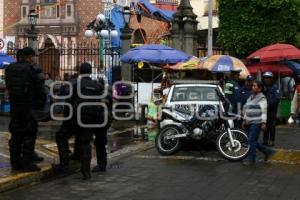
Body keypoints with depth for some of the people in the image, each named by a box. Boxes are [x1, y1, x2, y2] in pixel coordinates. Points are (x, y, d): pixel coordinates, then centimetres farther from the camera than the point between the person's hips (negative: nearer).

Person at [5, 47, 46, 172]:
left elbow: (9, 88, 8)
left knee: (16, 134, 12)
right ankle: (27, 163, 0)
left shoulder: (9, 69, 7)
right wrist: (41, 104, 2)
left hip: (14, 106, 6)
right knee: (29, 134, 1)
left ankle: (15, 162, 16)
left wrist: (13, 101, 14)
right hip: (29, 106, -6)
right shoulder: (33, 69, -10)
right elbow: (40, 89, -9)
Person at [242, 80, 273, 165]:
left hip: (256, 123, -8)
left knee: (251, 141, -10)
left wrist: (263, 123, -16)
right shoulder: (250, 97, 18)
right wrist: (244, 120, 19)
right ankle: (267, 151, 26)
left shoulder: (262, 98, -6)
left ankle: (251, 159, -1)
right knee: (253, 142, 10)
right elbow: (246, 110, 23)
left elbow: (264, 111, -11)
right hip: (249, 123, 8)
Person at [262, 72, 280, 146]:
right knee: (265, 126, 8)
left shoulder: (274, 87, -3)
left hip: (272, 109, -4)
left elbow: (277, 98, -13)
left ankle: (271, 140, 3)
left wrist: (269, 104, -20)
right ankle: (265, 140, 14)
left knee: (272, 126, -1)